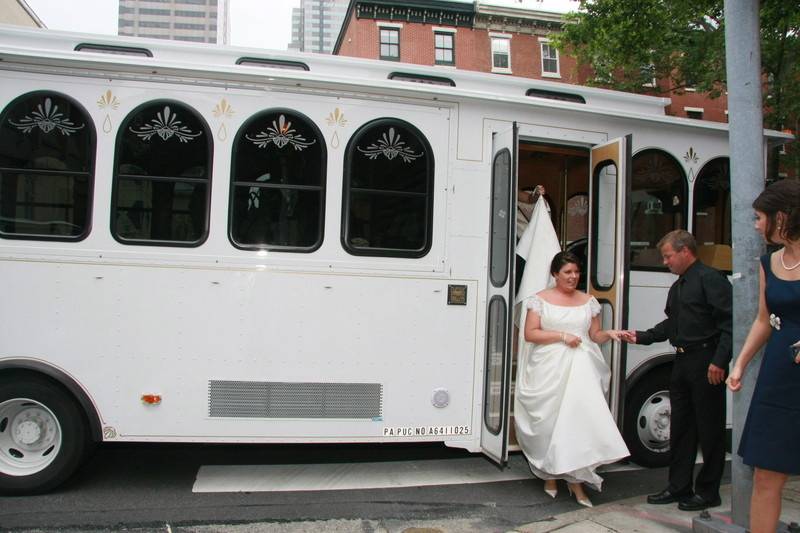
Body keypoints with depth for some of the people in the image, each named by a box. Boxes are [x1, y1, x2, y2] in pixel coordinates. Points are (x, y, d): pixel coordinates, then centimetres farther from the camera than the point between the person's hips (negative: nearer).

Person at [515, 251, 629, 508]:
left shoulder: (588, 301, 13)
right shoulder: (541, 299, 3)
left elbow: (594, 335, 16)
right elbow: (530, 333, -4)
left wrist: (608, 334, -6)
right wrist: (562, 336, -11)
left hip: (579, 369, 2)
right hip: (549, 370, -2)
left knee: (580, 418, -9)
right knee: (549, 421, 1)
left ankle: (576, 480, -5)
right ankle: (550, 474, 17)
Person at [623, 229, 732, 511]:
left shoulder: (711, 279, -10)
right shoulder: (677, 287, 17)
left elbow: (729, 323, -16)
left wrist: (719, 361, -22)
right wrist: (640, 337, 12)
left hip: (706, 363, -9)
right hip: (682, 362, 9)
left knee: (709, 428, 2)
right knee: (681, 427, 13)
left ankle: (708, 491, 13)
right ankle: (679, 486, 24)